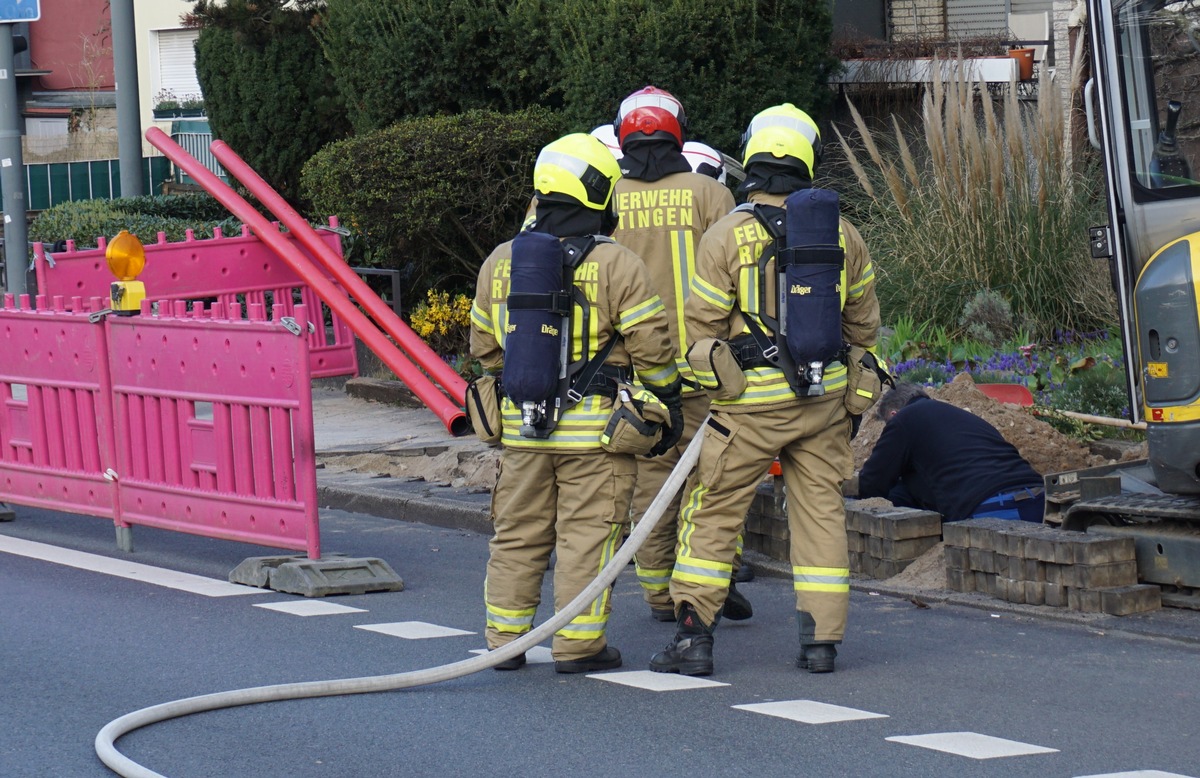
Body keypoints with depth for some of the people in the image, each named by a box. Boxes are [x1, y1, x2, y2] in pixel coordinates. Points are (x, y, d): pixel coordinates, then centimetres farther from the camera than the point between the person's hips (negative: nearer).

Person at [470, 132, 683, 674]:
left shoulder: (499, 262, 6)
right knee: (586, 537, 0)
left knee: (517, 535, 13)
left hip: (521, 426, 5)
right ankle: (578, 645, 1)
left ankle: (505, 640, 17)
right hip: (595, 427, -5)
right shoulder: (616, 265, -10)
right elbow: (650, 345, -9)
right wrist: (669, 404, 4)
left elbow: (485, 345, 14)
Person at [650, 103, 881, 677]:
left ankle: (693, 635, 2)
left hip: (752, 404, -4)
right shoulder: (842, 233, 4)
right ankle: (821, 639, 9)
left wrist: (709, 382, 14)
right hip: (825, 400, 4)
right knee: (821, 510, 10)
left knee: (714, 511, 4)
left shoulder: (727, 236, -8)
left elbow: (700, 327, -4)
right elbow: (862, 322, 14)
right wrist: (850, 392, 27)